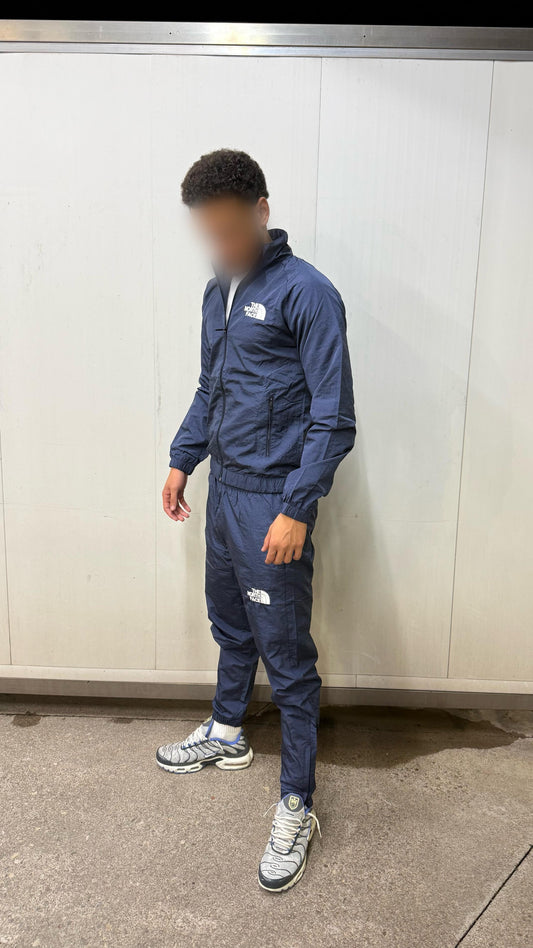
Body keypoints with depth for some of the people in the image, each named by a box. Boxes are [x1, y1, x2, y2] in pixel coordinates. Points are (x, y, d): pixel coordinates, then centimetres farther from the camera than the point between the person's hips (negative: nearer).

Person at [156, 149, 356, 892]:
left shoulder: (306, 293, -14)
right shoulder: (219, 290, 11)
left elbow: (334, 419, -16)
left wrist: (296, 509, -20)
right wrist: (182, 460, 15)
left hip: (273, 501, -8)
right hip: (224, 488, 8)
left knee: (287, 658, 1)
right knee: (230, 626, 24)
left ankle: (296, 806, 17)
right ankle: (227, 733, 46)